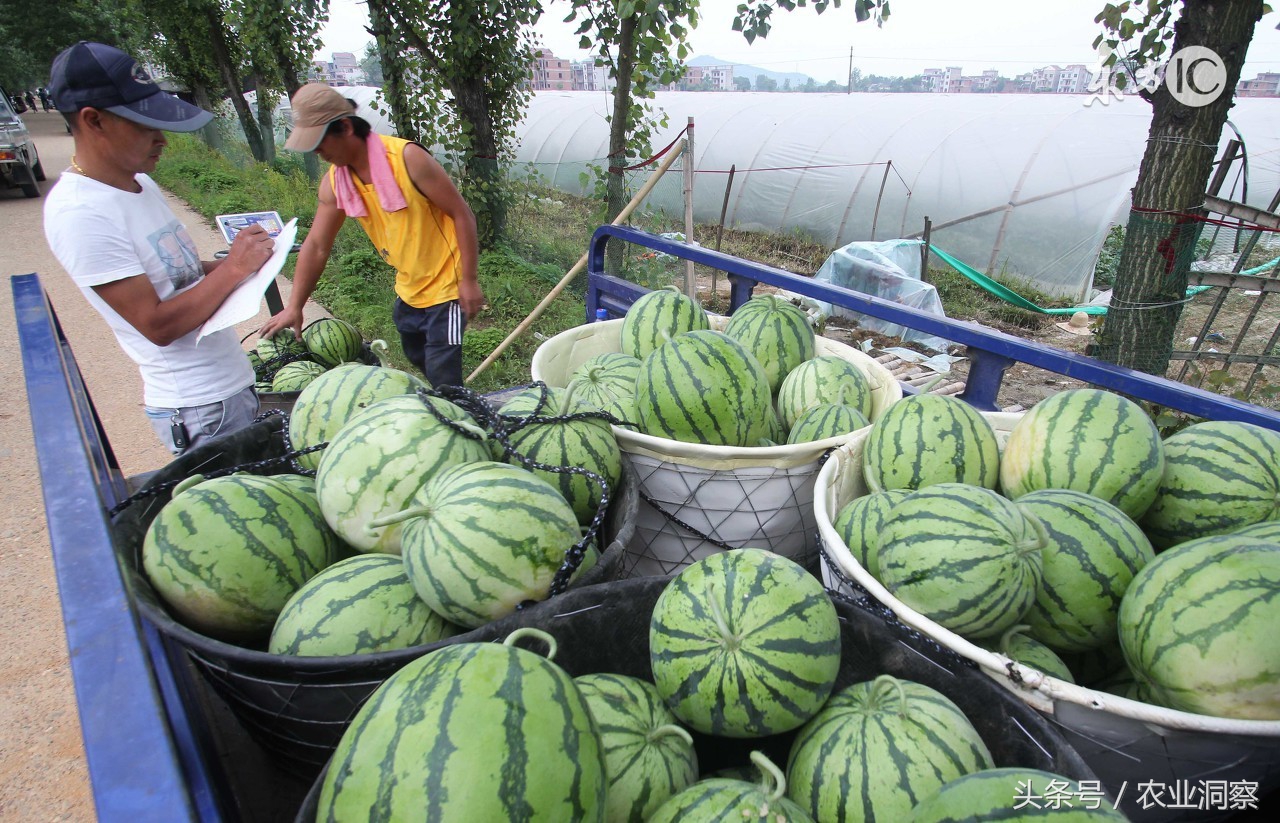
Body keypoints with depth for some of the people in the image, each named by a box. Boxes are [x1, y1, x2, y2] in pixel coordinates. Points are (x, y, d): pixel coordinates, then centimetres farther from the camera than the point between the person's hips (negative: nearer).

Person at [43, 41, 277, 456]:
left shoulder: (139, 184, 9)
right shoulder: (79, 213, -18)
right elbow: (157, 324, -20)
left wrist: (235, 261, 2)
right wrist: (234, 268, -18)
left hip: (233, 383, 9)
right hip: (200, 410, -9)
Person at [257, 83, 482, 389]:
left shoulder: (406, 158, -20)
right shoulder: (334, 183, -1)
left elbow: (462, 214, -17)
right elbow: (316, 246, 4)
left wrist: (469, 280, -19)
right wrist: (294, 307, 1)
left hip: (446, 286, -7)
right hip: (408, 289, 8)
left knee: (443, 378, -8)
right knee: (417, 358, 22)